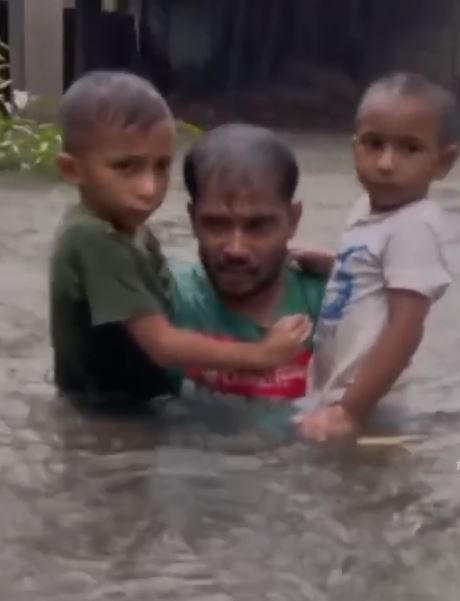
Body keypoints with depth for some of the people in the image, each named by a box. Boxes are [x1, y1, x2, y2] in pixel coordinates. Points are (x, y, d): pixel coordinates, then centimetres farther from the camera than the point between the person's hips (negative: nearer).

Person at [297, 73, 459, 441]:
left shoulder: (414, 227, -19)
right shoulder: (369, 211, 7)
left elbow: (405, 329, -23)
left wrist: (350, 411, -24)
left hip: (368, 409, -9)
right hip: (332, 398, 9)